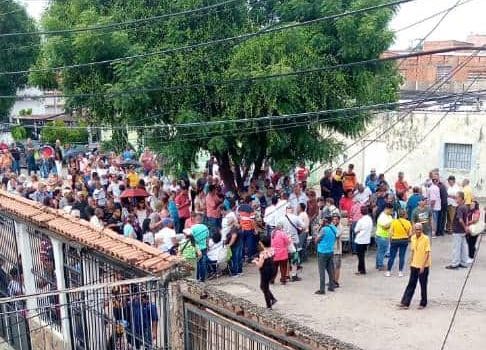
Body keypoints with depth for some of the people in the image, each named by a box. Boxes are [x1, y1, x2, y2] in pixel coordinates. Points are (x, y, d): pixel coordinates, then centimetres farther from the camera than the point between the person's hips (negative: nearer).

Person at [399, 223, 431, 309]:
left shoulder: (426, 239, -14)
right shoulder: (413, 238, 4)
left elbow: (427, 253, -15)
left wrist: (423, 266, -18)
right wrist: (411, 262, 12)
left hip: (423, 266, -5)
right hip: (414, 265, 5)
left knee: (423, 285, 6)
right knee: (411, 284, 7)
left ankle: (423, 303, 20)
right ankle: (405, 303, 8)